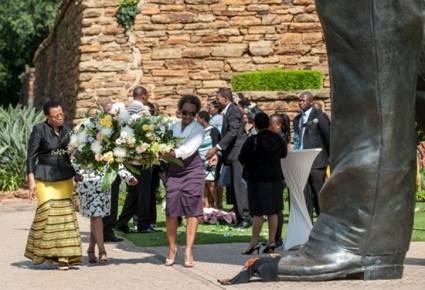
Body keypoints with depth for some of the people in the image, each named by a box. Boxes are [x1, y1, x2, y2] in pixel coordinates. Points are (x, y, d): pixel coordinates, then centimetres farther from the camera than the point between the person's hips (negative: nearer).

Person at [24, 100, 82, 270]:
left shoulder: (68, 129, 6)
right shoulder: (39, 130, -7)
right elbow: (31, 156, -6)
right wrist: (31, 181, -12)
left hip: (65, 178, 4)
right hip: (45, 178, -4)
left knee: (65, 214, 0)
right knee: (47, 212, -11)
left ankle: (63, 256, 4)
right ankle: (43, 251, 8)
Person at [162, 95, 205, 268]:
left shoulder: (197, 129, -3)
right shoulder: (173, 127, 11)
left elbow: (188, 149, -17)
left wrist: (170, 153, -29)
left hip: (192, 170, -3)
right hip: (173, 170, 3)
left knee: (192, 210, -2)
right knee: (171, 209, -2)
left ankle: (189, 250, 2)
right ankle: (172, 247, 13)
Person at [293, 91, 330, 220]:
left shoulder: (319, 116, -4)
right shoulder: (297, 119, 16)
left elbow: (329, 137, -5)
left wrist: (331, 160, -5)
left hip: (317, 162, -6)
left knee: (320, 194, -3)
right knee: (306, 196, 7)